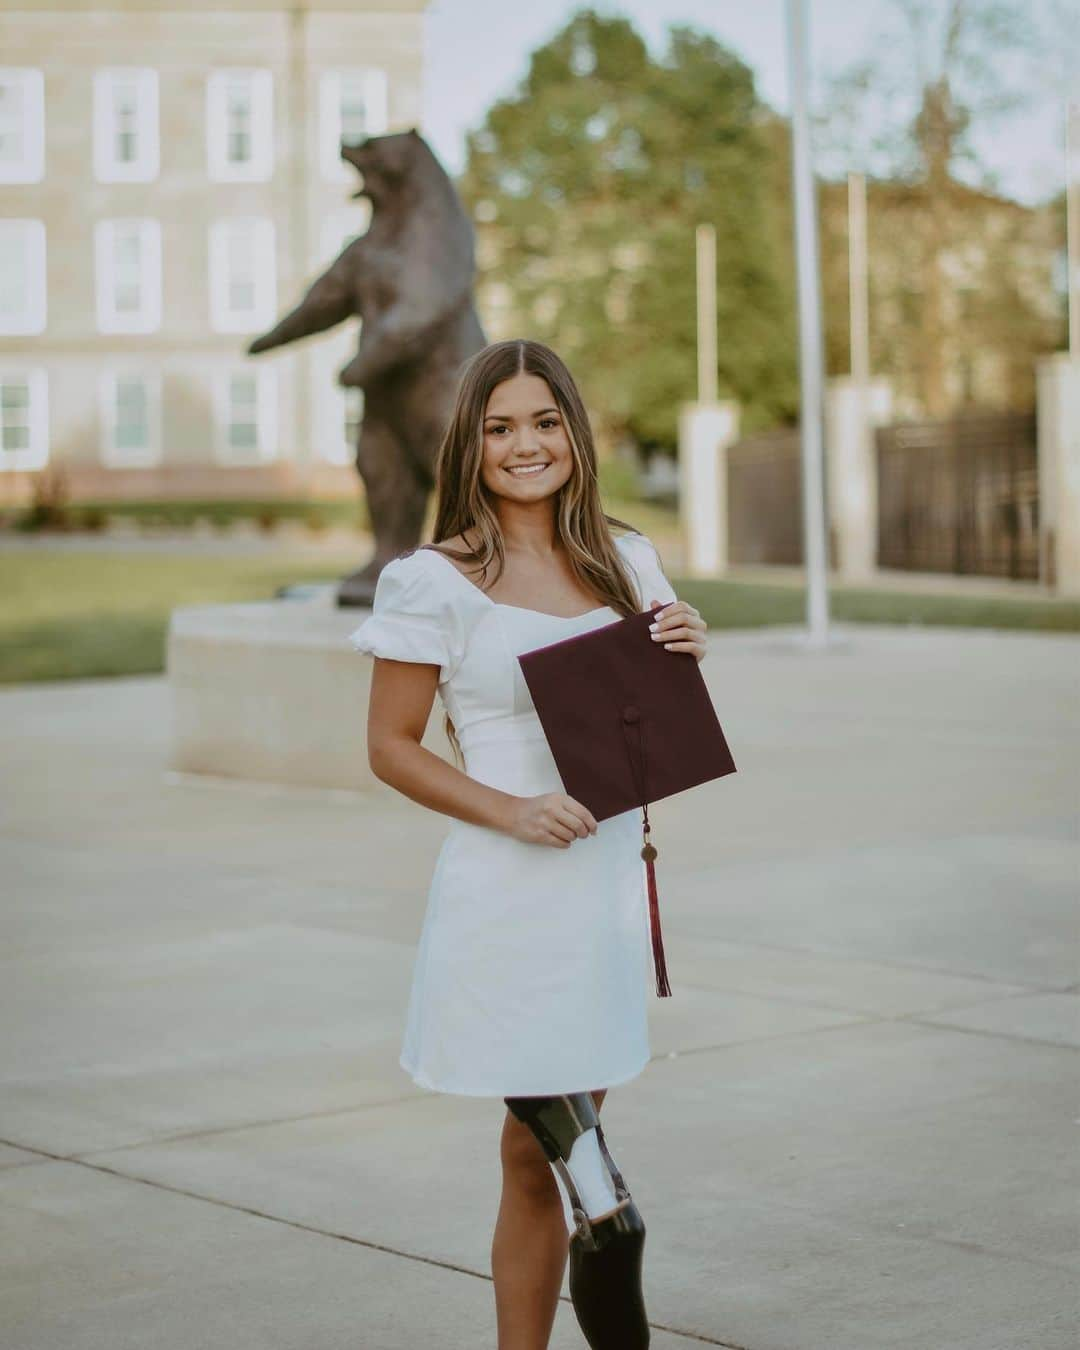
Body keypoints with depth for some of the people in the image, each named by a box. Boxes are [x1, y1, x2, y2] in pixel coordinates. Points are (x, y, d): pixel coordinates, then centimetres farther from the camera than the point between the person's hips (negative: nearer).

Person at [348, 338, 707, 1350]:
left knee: (544, 1143, 11)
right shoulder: (435, 583, -6)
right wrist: (512, 811, -16)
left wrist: (684, 661, -3)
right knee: (540, 1146, -2)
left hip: (610, 877, 5)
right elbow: (390, 746, -4)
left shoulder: (626, 563, 9)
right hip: (506, 893, -5)